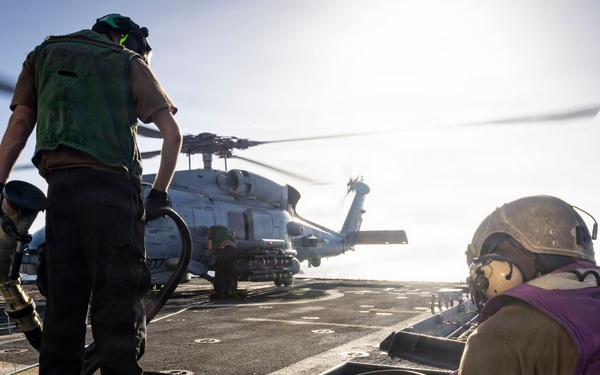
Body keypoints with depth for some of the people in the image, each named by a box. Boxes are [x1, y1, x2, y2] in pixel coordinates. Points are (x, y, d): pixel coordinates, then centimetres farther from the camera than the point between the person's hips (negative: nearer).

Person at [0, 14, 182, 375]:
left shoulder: (43, 55, 25)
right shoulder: (128, 63, 14)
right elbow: (173, 133, 5)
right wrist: (160, 192, 11)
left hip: (60, 185, 4)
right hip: (112, 184, -3)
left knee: (63, 300, 7)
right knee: (117, 296, -4)